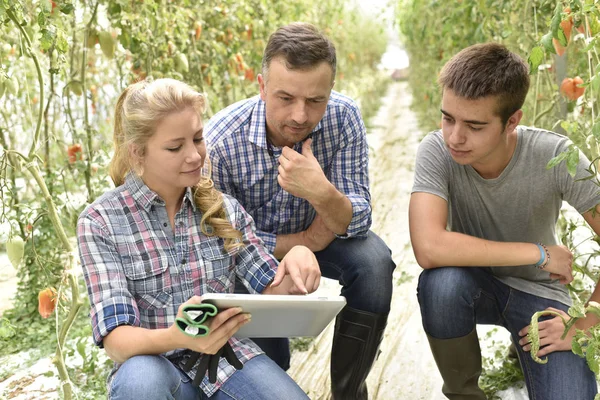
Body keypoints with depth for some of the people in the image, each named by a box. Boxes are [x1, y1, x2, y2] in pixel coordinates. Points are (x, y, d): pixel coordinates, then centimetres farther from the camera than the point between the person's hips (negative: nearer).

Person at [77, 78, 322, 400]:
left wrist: (296, 257, -17)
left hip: (228, 356, 2)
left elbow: (272, 292, 6)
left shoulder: (224, 208, 5)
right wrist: (176, 338, -37)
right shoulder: (100, 222, -7)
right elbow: (115, 339, -15)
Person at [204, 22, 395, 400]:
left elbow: (358, 223, -25)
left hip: (322, 232, 2)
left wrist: (323, 193, -46)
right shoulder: (219, 142, -29)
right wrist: (303, 243, -20)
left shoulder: (343, 117, -24)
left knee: (373, 261, -29)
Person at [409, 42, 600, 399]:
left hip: (538, 292, 1)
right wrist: (539, 253, -30)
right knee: (441, 281, -35)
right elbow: (429, 248, -38)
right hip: (475, 280, 0)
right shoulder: (437, 151, -25)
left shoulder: (556, 157, -24)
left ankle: (523, 348, 15)